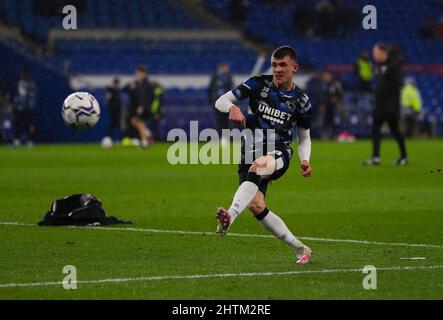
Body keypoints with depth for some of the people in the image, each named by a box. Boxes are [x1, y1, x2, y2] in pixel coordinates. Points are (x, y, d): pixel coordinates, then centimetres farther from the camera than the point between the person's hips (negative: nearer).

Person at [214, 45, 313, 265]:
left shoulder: (301, 101, 5)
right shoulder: (259, 84, 3)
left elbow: (304, 138, 16)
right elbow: (220, 101, 0)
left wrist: (305, 160, -4)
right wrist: (232, 108, -25)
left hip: (279, 154, -2)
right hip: (251, 153, 2)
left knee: (258, 166, -39)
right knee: (255, 205, -16)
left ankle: (231, 216, -58)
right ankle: (299, 248, 0)